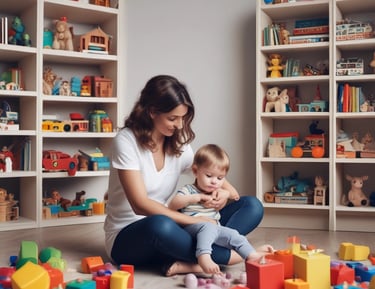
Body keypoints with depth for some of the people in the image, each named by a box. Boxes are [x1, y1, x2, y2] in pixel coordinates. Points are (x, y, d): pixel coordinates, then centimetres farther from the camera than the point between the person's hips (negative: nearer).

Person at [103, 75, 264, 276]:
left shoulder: (179, 143, 3)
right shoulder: (126, 140, -14)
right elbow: (140, 205, -23)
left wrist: (225, 192, -16)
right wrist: (193, 221, -28)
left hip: (167, 227, 6)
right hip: (127, 238, -6)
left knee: (252, 206, -8)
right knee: (160, 225, -44)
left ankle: (185, 263, -28)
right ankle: (227, 255, -21)